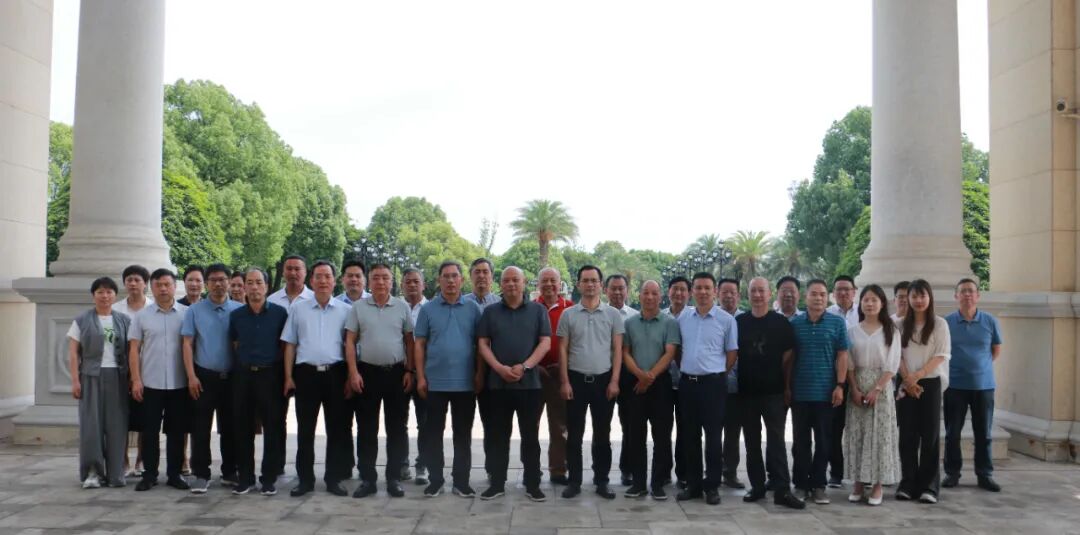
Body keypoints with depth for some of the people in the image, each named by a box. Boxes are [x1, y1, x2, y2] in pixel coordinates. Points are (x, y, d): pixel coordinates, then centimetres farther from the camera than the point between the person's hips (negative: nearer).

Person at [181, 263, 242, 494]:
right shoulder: (195, 310, 2)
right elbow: (187, 344, 0)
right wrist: (191, 376, -7)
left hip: (232, 377, 1)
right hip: (204, 376, -1)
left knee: (230, 427, 9)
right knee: (201, 428, 1)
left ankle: (230, 472, 20)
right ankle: (201, 475, 9)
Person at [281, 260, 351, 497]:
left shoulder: (345, 310, 6)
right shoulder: (298, 308, 8)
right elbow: (290, 344, 8)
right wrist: (288, 376, 2)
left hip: (335, 373, 0)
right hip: (306, 373, 0)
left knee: (337, 429, 5)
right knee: (305, 430, 6)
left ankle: (333, 479, 15)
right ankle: (305, 479, 16)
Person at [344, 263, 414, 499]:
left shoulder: (402, 307, 4)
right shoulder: (358, 307, 3)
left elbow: (409, 341, 7)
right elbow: (350, 341, 2)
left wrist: (409, 371, 0)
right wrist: (353, 373, -6)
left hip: (396, 373, 0)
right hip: (367, 372, 0)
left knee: (397, 428, 4)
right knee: (366, 429, 5)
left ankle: (394, 478, 13)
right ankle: (367, 479, 14)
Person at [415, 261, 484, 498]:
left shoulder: (473, 308, 3)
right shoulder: (428, 309, 3)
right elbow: (419, 344, 3)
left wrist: (480, 373, -3)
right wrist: (420, 376, -3)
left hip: (465, 382, 0)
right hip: (435, 381, 0)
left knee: (463, 433, 8)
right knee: (433, 432, 7)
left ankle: (461, 481, 17)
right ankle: (435, 480, 18)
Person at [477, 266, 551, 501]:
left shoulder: (538, 310, 5)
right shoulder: (490, 312, 8)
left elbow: (545, 342, -2)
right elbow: (482, 344, 4)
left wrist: (524, 366, -14)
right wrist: (499, 368, -12)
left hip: (529, 383, -1)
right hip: (498, 382, 1)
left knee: (530, 436, 4)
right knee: (499, 435, 7)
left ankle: (533, 485, 11)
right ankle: (497, 483, 15)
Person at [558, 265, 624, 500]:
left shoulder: (613, 314, 2)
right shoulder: (568, 315, 2)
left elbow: (617, 350, 2)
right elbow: (562, 350, 3)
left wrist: (614, 381, -6)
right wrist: (564, 382, -4)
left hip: (603, 379, 0)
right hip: (576, 379, 0)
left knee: (602, 434, 7)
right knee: (574, 434, 5)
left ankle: (601, 481, 17)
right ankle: (574, 481, 14)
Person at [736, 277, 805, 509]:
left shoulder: (781, 323, -1)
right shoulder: (738, 322, 5)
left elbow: (788, 357, 1)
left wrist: (787, 386, -3)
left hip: (774, 391, -2)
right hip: (746, 391, 3)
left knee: (776, 440, -5)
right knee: (752, 442, 9)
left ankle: (782, 489, -3)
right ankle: (757, 486, 18)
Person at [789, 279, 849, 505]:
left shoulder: (837, 322, 1)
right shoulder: (794, 323, 4)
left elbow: (842, 356, -1)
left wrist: (840, 385, -8)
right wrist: (787, 386, 2)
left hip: (826, 392, -1)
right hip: (799, 392, 1)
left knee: (824, 441, 5)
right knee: (800, 441, 7)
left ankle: (818, 485, 16)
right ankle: (800, 484, 15)